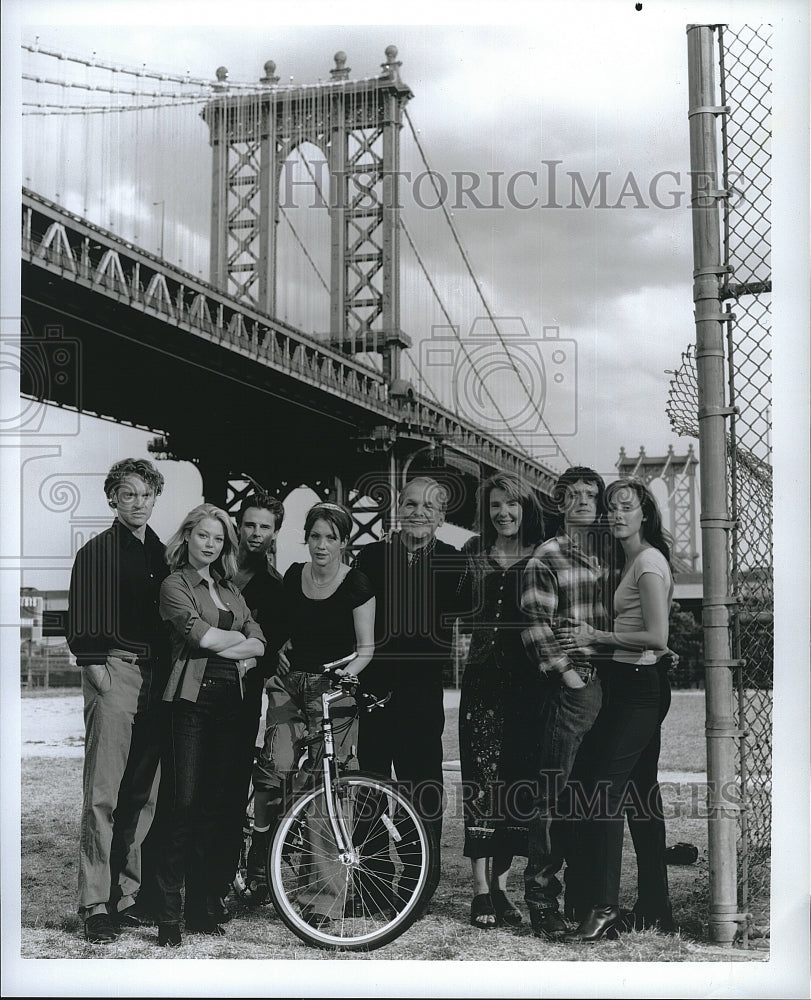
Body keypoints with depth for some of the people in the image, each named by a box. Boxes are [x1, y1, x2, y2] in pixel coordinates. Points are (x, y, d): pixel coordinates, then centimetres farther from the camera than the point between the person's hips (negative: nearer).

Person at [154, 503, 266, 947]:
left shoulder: (230, 589, 20)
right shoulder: (175, 585, 2)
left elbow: (258, 643, 11)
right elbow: (201, 634, -14)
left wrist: (236, 651, -7)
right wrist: (239, 638, 1)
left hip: (229, 702, 6)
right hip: (191, 699, -5)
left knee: (215, 806, 6)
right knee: (184, 804, -9)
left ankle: (204, 906, 13)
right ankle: (168, 914, -4)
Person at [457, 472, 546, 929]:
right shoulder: (474, 555, 10)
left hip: (528, 681, 0)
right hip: (483, 680, 0)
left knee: (518, 781, 4)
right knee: (482, 780, -6)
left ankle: (501, 885, 13)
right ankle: (482, 889, -3)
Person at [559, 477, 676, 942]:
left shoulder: (649, 561, -12)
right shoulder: (631, 559, 18)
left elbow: (656, 637, -19)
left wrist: (596, 637, -15)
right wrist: (593, 638, 6)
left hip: (640, 684, -10)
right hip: (634, 683, 10)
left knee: (606, 788, -13)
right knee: (641, 791, 12)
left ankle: (604, 907, -13)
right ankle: (655, 907, 18)